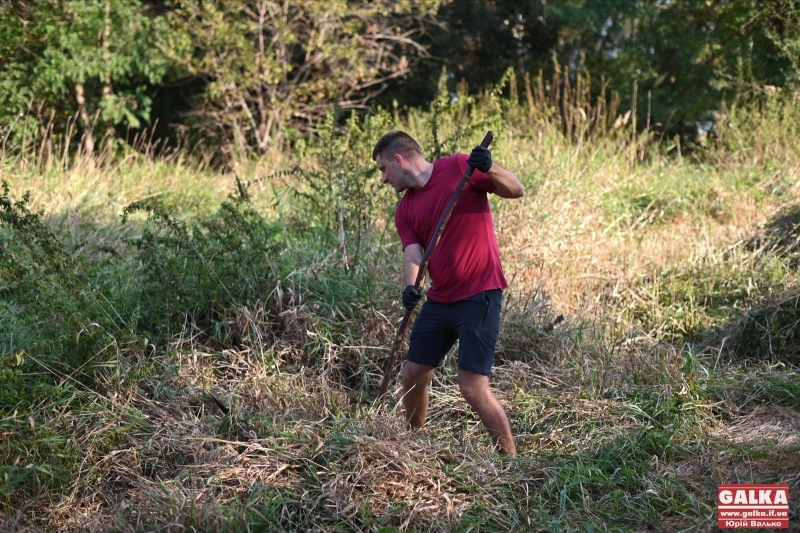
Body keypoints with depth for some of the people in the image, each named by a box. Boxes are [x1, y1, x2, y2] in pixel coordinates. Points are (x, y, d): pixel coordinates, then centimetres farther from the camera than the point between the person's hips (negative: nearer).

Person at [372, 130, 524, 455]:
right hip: (439, 300, 8)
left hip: (478, 296, -7)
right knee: (413, 376, 14)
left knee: (473, 388, -13)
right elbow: (413, 253, -3)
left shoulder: (459, 167, -7)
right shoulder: (404, 209, 10)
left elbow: (516, 190, -11)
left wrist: (488, 169, -30)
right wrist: (410, 286, -24)